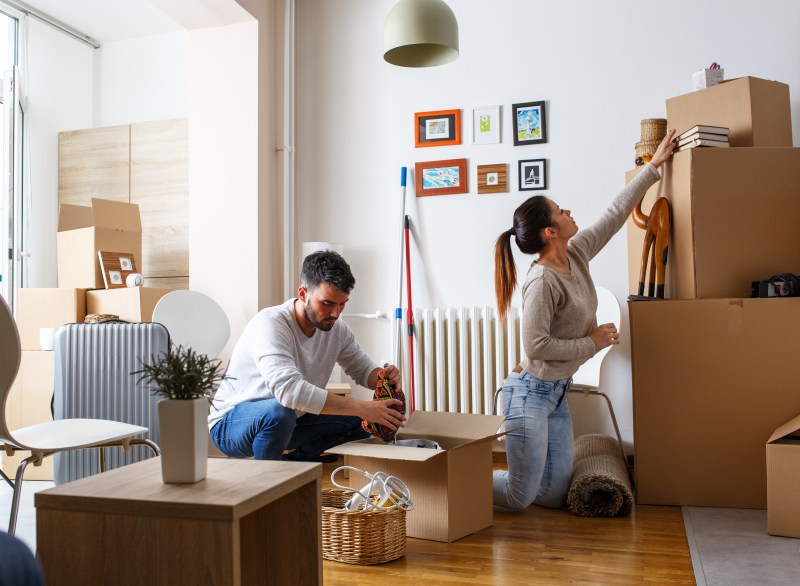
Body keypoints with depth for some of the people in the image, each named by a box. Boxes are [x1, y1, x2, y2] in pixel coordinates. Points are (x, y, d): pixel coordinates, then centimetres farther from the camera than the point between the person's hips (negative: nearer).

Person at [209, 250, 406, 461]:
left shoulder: (336, 328, -7)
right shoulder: (269, 323, -29)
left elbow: (363, 369, 7)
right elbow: (289, 390, -43)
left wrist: (384, 377, -19)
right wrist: (362, 407, -43)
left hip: (291, 421, 7)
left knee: (365, 420, -4)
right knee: (279, 412, -39)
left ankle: (294, 461, 3)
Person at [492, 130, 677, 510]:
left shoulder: (576, 255, 2)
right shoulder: (542, 281, -22)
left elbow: (615, 214, 13)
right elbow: (536, 347, -24)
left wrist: (653, 166, 19)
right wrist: (592, 342, -13)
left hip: (557, 394, 9)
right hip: (529, 393, -9)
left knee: (554, 497, 11)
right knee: (520, 498, -2)